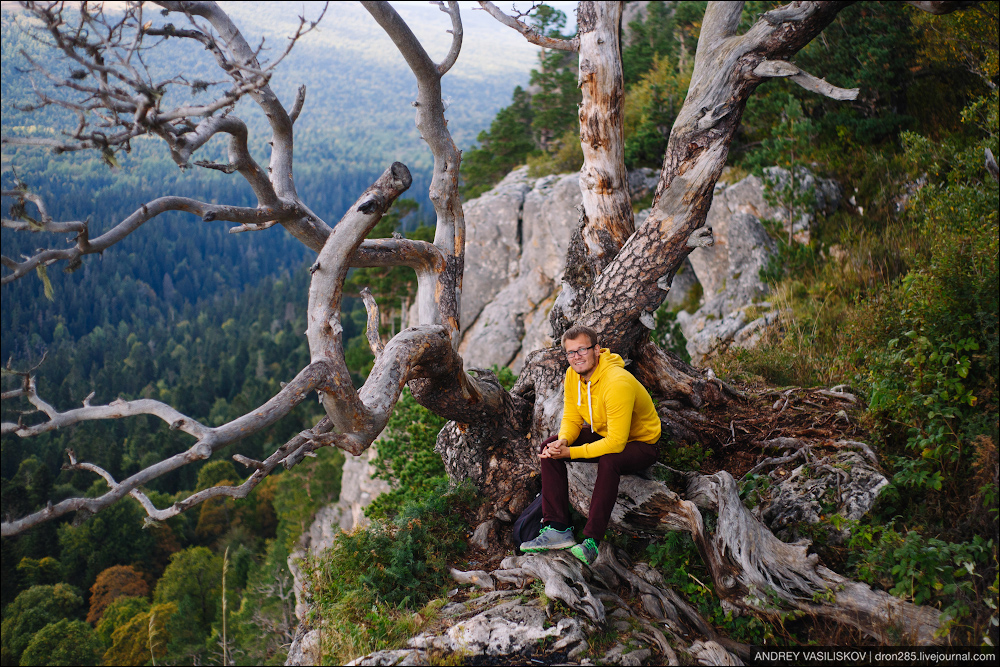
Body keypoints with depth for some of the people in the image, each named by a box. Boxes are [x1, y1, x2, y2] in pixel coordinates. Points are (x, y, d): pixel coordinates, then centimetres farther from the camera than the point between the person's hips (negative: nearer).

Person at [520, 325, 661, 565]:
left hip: (640, 443, -8)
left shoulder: (618, 383, -33)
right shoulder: (573, 375, -8)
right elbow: (572, 419, 1)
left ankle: (592, 540, -31)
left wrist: (570, 453, -31)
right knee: (550, 448, -11)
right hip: (602, 434, 8)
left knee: (608, 461, -39)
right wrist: (562, 441, -23)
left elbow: (616, 443, -35)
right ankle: (558, 529, -13)